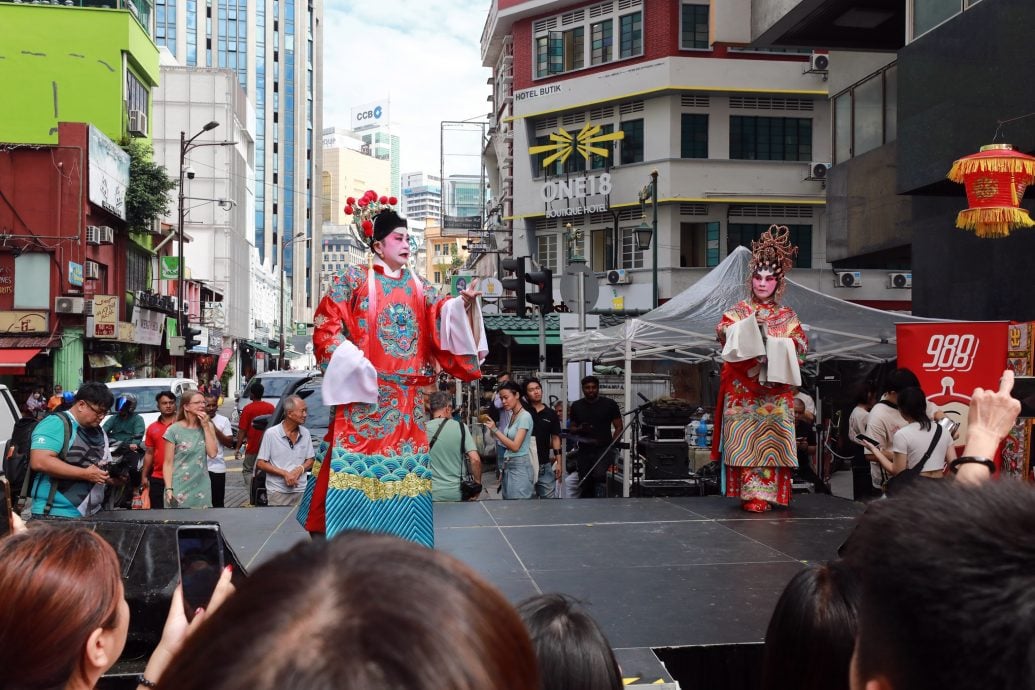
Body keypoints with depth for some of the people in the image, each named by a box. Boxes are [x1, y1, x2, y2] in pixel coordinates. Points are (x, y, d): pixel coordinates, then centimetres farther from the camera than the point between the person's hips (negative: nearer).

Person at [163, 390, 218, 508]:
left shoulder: (207, 426, 6)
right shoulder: (174, 430, -6)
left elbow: (212, 453, -5)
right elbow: (168, 463, -5)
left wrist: (206, 426, -8)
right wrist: (168, 488, -13)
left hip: (202, 486, 3)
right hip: (180, 488, -3)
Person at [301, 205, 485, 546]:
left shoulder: (419, 288, 16)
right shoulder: (353, 279, 4)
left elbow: (443, 320, 6)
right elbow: (326, 325, -1)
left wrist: (463, 303, -14)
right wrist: (352, 362, -11)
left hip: (406, 396, 4)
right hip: (363, 391, -4)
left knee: (403, 465, 4)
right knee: (357, 460, -7)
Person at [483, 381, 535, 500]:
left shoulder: (525, 416, -11)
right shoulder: (512, 415, 12)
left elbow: (515, 446, -17)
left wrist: (495, 430, -18)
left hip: (520, 467, -8)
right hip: (508, 465, 8)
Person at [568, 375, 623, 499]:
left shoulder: (609, 404, 2)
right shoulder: (576, 406, 10)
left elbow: (619, 427, 4)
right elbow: (572, 428, 17)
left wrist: (612, 445, -9)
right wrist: (579, 429, -6)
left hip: (604, 449, -3)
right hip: (584, 451, 3)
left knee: (598, 475, -30)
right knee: (585, 486, 4)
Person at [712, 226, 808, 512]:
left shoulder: (787, 316, 13)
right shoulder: (739, 310, 11)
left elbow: (801, 344, 2)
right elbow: (723, 331, -5)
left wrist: (775, 344, -12)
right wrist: (749, 327, -17)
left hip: (774, 386, 1)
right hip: (742, 387, -1)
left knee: (770, 438, -4)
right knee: (744, 437, -6)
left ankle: (764, 494, -3)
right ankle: (751, 493, -4)